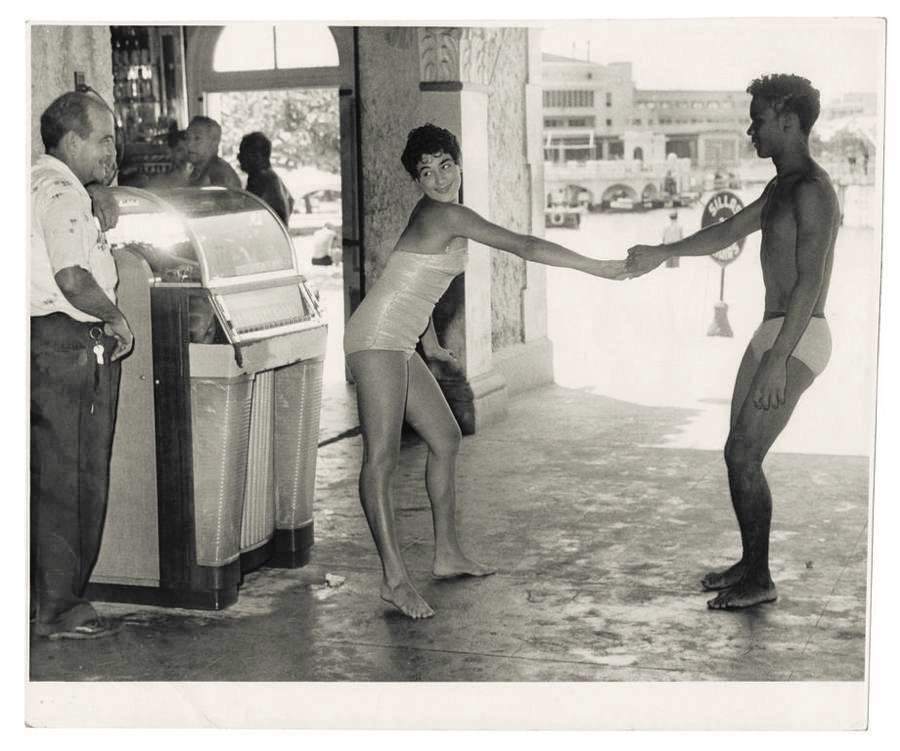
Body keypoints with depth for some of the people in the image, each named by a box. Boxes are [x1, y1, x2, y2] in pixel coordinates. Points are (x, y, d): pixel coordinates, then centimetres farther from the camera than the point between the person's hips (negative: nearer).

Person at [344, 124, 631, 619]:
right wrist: (597, 268, -11)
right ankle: (395, 579, -15)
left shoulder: (433, 217, 17)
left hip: (397, 345, 11)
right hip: (377, 339, -11)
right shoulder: (447, 215, -14)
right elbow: (525, 247, -16)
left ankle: (447, 554, 23)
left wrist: (430, 341, 33)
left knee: (445, 438, 14)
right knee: (382, 456, -13)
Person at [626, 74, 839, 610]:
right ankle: (750, 563, 24)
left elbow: (809, 281, -23)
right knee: (739, 454, 12)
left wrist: (778, 360, -27)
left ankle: (760, 581, 2)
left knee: (744, 458, -9)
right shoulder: (781, 188, 16)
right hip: (775, 331, 10)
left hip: (798, 337, -10)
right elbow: (727, 232, 27)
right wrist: (662, 254, 24)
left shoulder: (811, 190, -16)